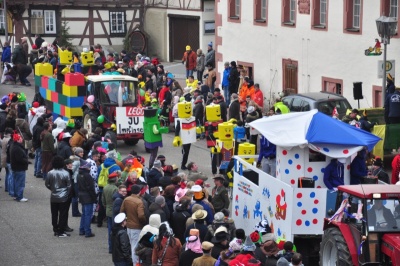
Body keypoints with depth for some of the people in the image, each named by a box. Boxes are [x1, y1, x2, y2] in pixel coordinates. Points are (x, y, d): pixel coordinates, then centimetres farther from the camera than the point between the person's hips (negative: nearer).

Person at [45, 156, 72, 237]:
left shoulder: (50, 173, -9)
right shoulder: (65, 174, -15)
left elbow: (47, 184, 1)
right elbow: (69, 186, -7)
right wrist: (67, 193, 11)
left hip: (53, 197, 3)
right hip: (63, 197, -3)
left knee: (54, 214, 14)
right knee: (63, 214, 4)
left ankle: (55, 230, 19)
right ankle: (61, 232, 4)